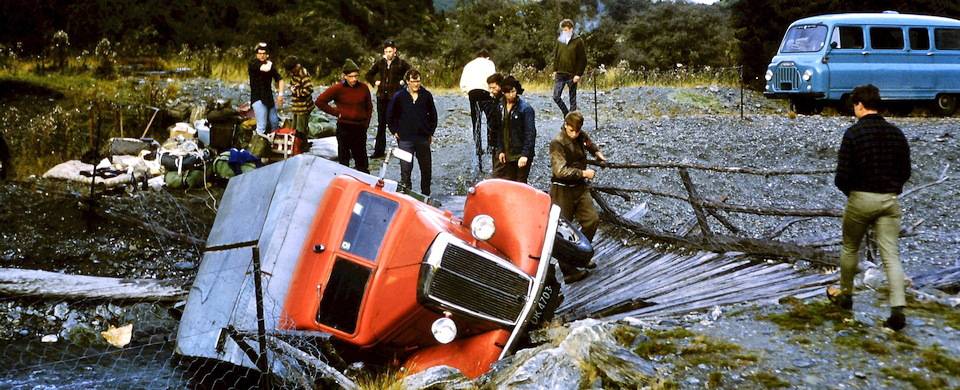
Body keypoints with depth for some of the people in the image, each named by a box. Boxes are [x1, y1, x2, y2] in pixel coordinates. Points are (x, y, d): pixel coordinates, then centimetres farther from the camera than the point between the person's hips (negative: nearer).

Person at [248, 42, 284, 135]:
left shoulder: (270, 65, 9)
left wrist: (280, 94, 2)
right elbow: (266, 68, -26)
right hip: (258, 99, -6)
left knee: (275, 123, 11)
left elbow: (280, 79, 14)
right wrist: (269, 63, -3)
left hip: (269, 98, 6)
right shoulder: (253, 63, -8)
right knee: (261, 126, -11)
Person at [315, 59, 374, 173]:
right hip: (344, 127, -3)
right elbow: (320, 101, -4)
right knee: (344, 158, 4)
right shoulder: (338, 89, -6)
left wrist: (366, 123, 6)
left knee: (361, 159, 8)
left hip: (360, 127, 3)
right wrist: (336, 112, -5)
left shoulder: (363, 88, 4)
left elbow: (369, 107, 17)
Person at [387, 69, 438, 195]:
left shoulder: (426, 95, 3)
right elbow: (390, 115, 12)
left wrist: (431, 131, 12)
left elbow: (433, 114, 16)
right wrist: (395, 131, 7)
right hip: (405, 138, -2)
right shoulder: (399, 96, -1)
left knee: (426, 168, 9)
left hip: (423, 138, 2)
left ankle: (426, 194, 22)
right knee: (405, 168, -6)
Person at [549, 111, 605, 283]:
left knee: (592, 219, -1)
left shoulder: (581, 136, 5)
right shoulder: (557, 143, -18)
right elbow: (560, 171, -26)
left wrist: (597, 153, 18)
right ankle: (568, 271, 3)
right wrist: (584, 173, -21)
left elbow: (590, 144, 33)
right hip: (562, 190, -7)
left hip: (580, 187, 7)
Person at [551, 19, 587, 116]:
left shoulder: (578, 41, -5)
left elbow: (582, 59, -6)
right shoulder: (560, 40, 9)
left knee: (572, 99, 4)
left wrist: (578, 74, -13)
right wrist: (555, 70, 12)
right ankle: (566, 115, 16)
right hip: (560, 73, 4)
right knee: (556, 96, -2)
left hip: (572, 75, -4)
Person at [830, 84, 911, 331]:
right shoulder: (896, 133, 5)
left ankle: (846, 296, 32)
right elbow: (905, 172, 10)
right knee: (891, 255, 2)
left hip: (861, 199, -4)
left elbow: (842, 175, -13)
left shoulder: (853, 133, -11)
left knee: (850, 248, 17)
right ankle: (898, 308, -9)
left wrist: (848, 190, 7)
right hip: (890, 200, 4)